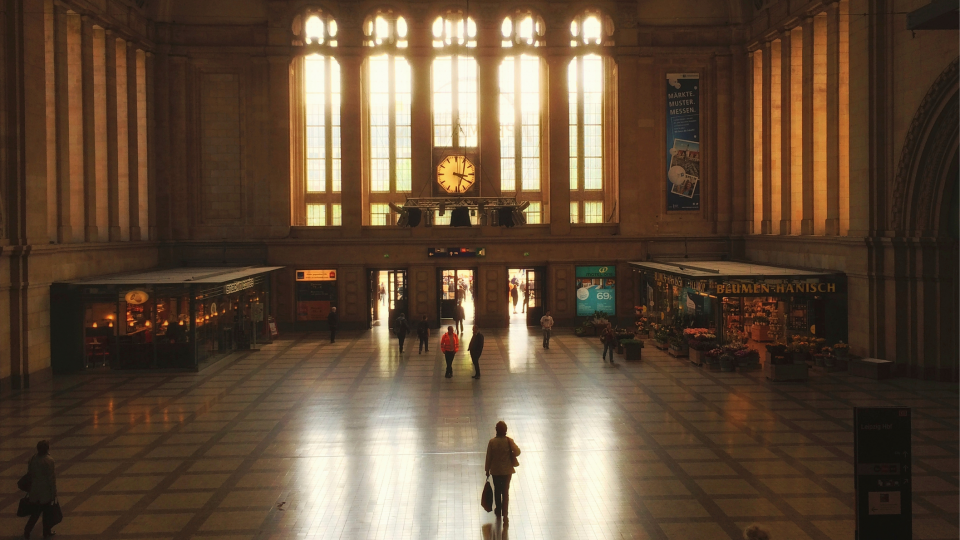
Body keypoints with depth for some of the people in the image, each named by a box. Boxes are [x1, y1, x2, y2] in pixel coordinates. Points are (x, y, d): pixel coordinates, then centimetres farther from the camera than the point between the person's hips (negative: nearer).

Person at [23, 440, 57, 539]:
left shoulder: (32, 459, -3)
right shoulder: (49, 460, -21)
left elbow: (29, 475, 5)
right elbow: (51, 478, -18)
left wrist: (30, 489, 16)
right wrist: (54, 493, -9)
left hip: (35, 491, 5)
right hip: (46, 492, -5)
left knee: (36, 512, 19)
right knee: (47, 512, 13)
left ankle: (27, 531, 15)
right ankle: (47, 532, 25)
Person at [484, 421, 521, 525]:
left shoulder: (492, 442, -13)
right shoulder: (509, 441, -13)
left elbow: (489, 457, -7)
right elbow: (517, 452, -20)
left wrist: (487, 469, 5)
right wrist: (510, 456, 1)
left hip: (495, 470, 0)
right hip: (507, 470, 0)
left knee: (497, 491, 19)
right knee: (505, 492, 7)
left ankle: (498, 512, 31)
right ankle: (505, 515, 0)